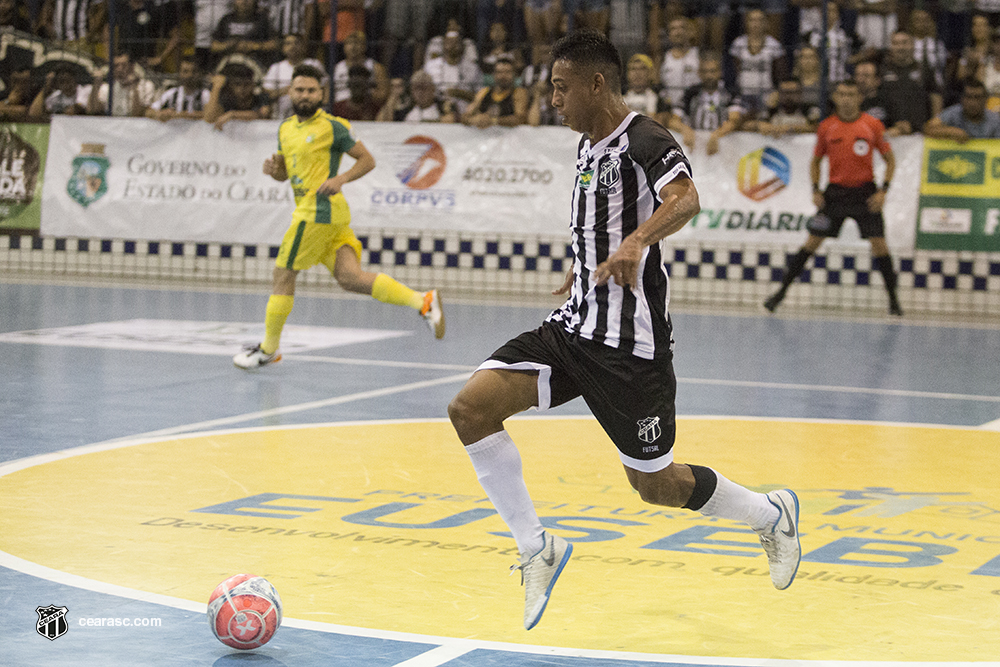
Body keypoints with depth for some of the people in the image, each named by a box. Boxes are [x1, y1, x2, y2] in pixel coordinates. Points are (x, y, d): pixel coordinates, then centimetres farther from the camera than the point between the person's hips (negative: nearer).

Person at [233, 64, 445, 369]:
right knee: (350, 277, -3)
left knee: (283, 276, 0)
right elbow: (284, 173, 26)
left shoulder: (332, 126, -6)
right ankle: (423, 301, -7)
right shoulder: (286, 128, 17)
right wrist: (273, 168, 3)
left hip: (320, 211, -8)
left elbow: (367, 160, -3)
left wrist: (341, 178, -18)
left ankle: (268, 349, 12)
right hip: (308, 211, 8)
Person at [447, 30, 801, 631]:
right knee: (471, 409, -10)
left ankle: (773, 514, 30)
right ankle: (537, 549, 0)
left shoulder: (644, 140, -15)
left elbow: (685, 200, -36)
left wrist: (636, 242, -53)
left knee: (657, 484, 2)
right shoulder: (589, 146, 13)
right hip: (576, 327, 8)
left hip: (630, 344, -8)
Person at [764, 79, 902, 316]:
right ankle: (782, 290, 6)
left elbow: (890, 160, 4)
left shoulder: (873, 126, -4)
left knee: (879, 244, -7)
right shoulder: (826, 127, 1)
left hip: (865, 193, -1)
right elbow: (815, 161, 13)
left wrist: (883, 190, -7)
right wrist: (815, 190, 0)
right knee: (812, 241, -2)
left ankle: (893, 299, 5)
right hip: (835, 191, 1)